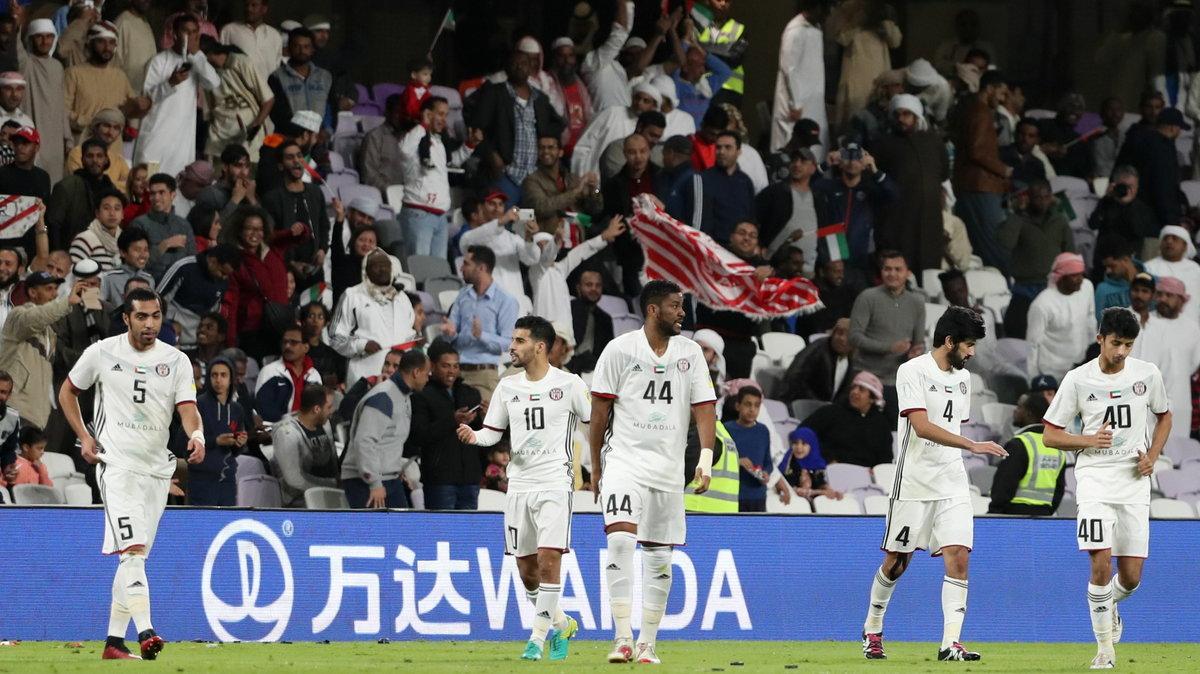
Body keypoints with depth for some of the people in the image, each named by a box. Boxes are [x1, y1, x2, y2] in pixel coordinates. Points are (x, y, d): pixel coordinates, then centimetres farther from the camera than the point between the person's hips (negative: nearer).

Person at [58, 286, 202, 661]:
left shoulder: (176, 361, 5)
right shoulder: (101, 353, 0)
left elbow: (187, 407, -7)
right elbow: (68, 392, 13)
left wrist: (196, 436, -29)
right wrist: (83, 436, 2)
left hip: (157, 469, 4)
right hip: (117, 463, -4)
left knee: (133, 555, 9)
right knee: (132, 548, -20)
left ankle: (114, 642, 15)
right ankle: (145, 632, -31)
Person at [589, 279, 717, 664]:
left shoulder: (690, 354, 6)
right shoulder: (620, 350, -3)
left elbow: (704, 408, 3)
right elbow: (600, 410, 1)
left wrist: (706, 457, -11)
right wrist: (596, 467, 4)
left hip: (668, 468, 4)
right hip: (624, 460, -4)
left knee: (659, 560, 6)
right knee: (620, 540, -22)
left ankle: (647, 644, 16)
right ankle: (622, 639, -23)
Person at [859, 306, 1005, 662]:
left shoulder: (962, 378, 13)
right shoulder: (912, 372, -10)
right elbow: (922, 426, -22)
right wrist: (973, 445, -27)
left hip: (953, 484, 5)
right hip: (914, 482, -5)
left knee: (958, 556, -10)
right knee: (896, 562, 4)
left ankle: (950, 642, -14)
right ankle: (872, 630, 25)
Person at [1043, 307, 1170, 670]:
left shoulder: (1148, 374, 2)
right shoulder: (1078, 380, -4)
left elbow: (1164, 417, 19)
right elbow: (1051, 435, 1)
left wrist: (1152, 456, 2)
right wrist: (1089, 440, -16)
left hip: (1134, 482, 2)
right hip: (1094, 480, -2)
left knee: (1131, 576, 2)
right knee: (1102, 562, -18)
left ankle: (1110, 603, 38)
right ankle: (1104, 645, -5)